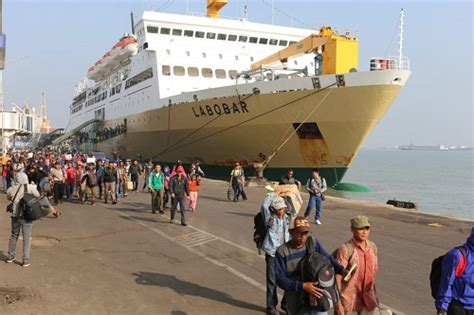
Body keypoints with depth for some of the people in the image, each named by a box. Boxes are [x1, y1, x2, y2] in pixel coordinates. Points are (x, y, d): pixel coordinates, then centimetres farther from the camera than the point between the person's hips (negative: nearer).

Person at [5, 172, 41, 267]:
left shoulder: (11, 189, -2)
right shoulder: (30, 187, -10)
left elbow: (8, 198, 17)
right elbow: (37, 195, 4)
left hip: (15, 216, 3)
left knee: (14, 235, 20)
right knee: (27, 237, 4)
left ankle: (10, 256, 32)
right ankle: (26, 259, 4)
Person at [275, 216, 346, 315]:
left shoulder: (313, 243, -1)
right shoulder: (282, 251, -12)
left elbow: (327, 258, 3)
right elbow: (279, 278, -17)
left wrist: (341, 270, -16)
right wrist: (302, 286, -27)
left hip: (318, 299, 3)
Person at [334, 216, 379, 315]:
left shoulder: (372, 247, 1)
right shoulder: (346, 249, -17)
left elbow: (373, 272, 11)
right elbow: (338, 277, -16)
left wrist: (374, 297, 16)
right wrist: (338, 303, -17)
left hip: (368, 301, 5)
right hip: (349, 301, -5)